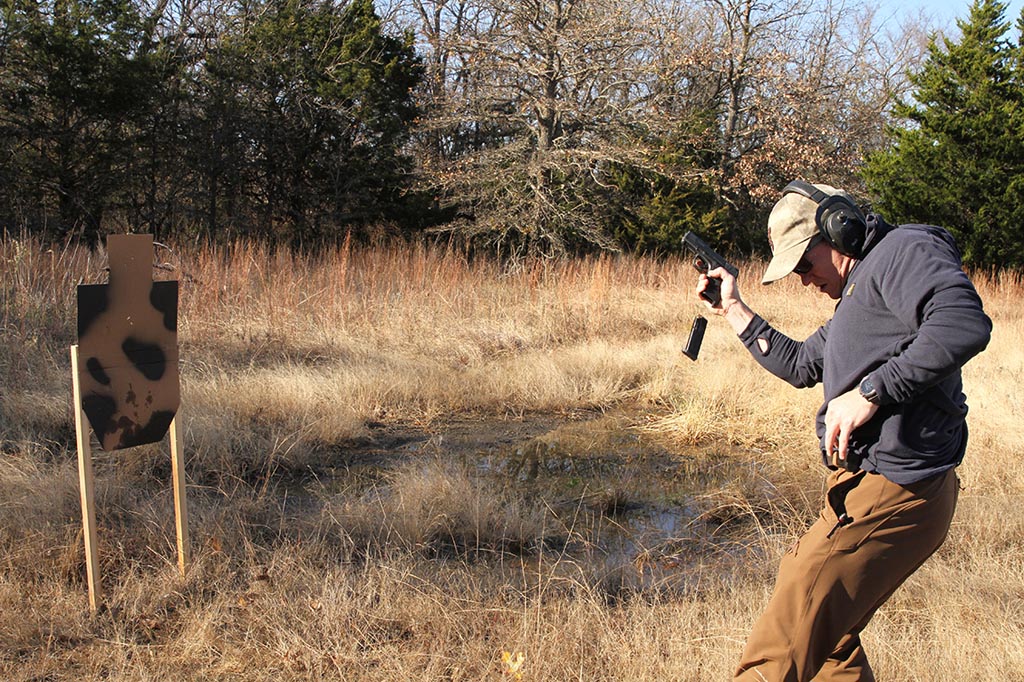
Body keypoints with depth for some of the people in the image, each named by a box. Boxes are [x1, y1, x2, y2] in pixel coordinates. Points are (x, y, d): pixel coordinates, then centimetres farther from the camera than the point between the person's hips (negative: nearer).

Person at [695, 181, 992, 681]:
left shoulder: (904, 250, -6)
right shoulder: (857, 293, 24)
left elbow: (965, 324, -25)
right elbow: (799, 365, 35)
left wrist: (871, 391, -25)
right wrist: (733, 309, 33)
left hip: (890, 494, -11)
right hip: (868, 489, 11)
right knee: (828, 639, 20)